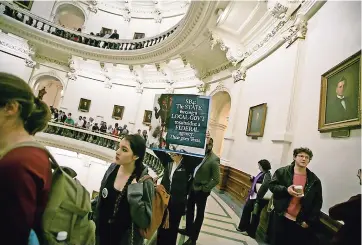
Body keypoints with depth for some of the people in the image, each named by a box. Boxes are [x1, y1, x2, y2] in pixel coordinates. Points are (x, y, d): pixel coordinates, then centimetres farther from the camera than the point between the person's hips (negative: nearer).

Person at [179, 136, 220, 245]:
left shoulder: (214, 160, -20)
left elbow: (216, 179, -19)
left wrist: (204, 189, -15)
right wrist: (191, 182, -6)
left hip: (201, 191, -7)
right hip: (193, 187, 7)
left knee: (199, 214, 12)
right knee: (189, 209, 23)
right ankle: (188, 230, 46)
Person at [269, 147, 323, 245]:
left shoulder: (314, 180, 2)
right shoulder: (282, 172, -3)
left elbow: (317, 202, 2)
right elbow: (272, 185, -4)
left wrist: (310, 221, -4)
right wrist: (286, 190, -22)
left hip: (300, 222, 1)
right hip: (281, 217, -1)